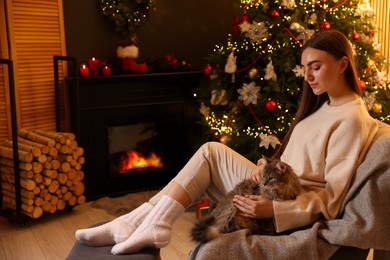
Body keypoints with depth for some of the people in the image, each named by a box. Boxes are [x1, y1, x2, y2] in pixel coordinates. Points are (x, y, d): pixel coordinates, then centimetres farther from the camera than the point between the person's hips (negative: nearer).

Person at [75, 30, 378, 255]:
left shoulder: (351, 119, -16)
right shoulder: (324, 105, 14)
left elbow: (332, 198, -20)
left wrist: (273, 209, -32)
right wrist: (267, 168, -4)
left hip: (291, 212, -9)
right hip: (278, 188, 9)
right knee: (211, 152, -4)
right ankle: (144, 222, -14)